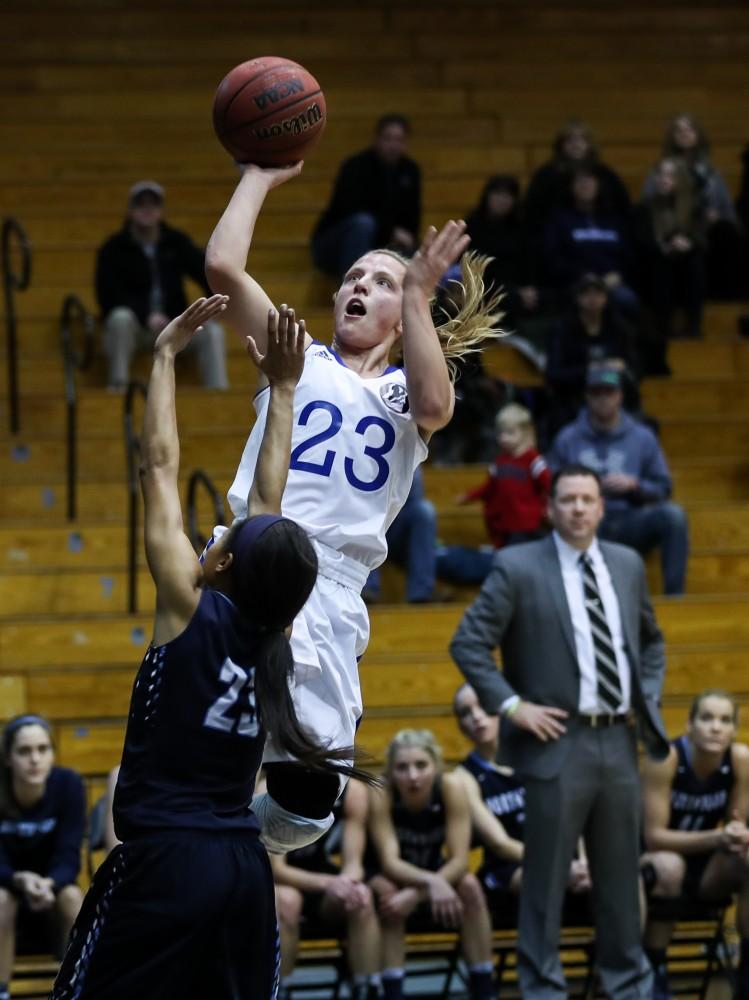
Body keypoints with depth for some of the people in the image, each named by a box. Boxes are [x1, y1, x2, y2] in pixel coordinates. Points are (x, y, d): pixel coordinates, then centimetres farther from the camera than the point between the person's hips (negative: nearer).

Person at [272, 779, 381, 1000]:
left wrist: (348, 882, -37)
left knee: (361, 898, -28)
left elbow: (353, 863, -12)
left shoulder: (353, 791, -15)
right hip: (281, 882, -3)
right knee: (286, 900, -37)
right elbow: (276, 869, -26)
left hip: (320, 873, 3)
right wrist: (327, 883, -42)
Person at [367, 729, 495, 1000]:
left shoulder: (451, 788, -22)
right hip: (394, 882, -2)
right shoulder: (381, 794, -27)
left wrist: (416, 895, -39)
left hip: (437, 877, 2)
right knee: (385, 890, -35)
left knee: (469, 885, -28)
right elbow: (390, 863, -32)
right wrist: (431, 882, -51)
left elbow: (459, 861, -25)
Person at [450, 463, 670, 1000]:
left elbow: (652, 639, 25)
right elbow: (468, 644, -7)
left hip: (619, 740, 5)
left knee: (620, 871, 11)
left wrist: (649, 696, 11)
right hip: (559, 741, -5)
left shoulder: (627, 564, 11)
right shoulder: (518, 568, -5)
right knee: (546, 876, -1)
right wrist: (512, 705, -13)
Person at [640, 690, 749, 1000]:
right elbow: (653, 836, -25)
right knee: (669, 867, -38)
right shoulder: (666, 759, -24)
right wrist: (716, 838, -37)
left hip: (708, 869, 4)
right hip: (656, 858, -4)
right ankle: (654, 975, -24)